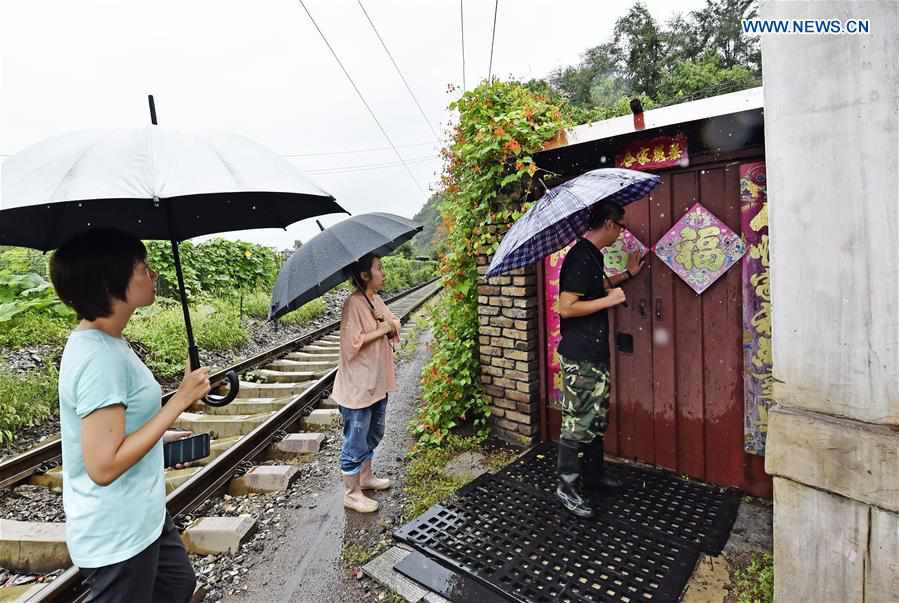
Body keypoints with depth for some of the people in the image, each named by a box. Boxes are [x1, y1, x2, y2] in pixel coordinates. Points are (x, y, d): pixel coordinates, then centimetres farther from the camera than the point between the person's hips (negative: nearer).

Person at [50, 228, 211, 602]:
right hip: (117, 538, -9)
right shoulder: (99, 358, -29)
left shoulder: (102, 341, 1)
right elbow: (104, 466, -29)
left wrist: (159, 434, 13)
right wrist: (180, 400, -27)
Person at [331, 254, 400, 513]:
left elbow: (395, 325, 10)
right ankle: (351, 494, 23)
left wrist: (392, 324, -12)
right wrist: (381, 330, -20)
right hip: (358, 386, -9)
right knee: (356, 441, 6)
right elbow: (352, 343, -25)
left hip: (378, 382, 9)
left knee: (372, 435, 24)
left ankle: (365, 477, 43)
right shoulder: (353, 304, -20)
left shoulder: (377, 300, 7)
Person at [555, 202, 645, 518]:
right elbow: (566, 308, -24)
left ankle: (594, 474, 35)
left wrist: (627, 274, 30)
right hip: (579, 357, -10)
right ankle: (567, 486, 14)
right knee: (577, 422, 0)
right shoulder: (580, 257, -19)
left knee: (597, 417, 19)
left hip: (596, 353, 10)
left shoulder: (594, 255, 13)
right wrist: (609, 300, -18)